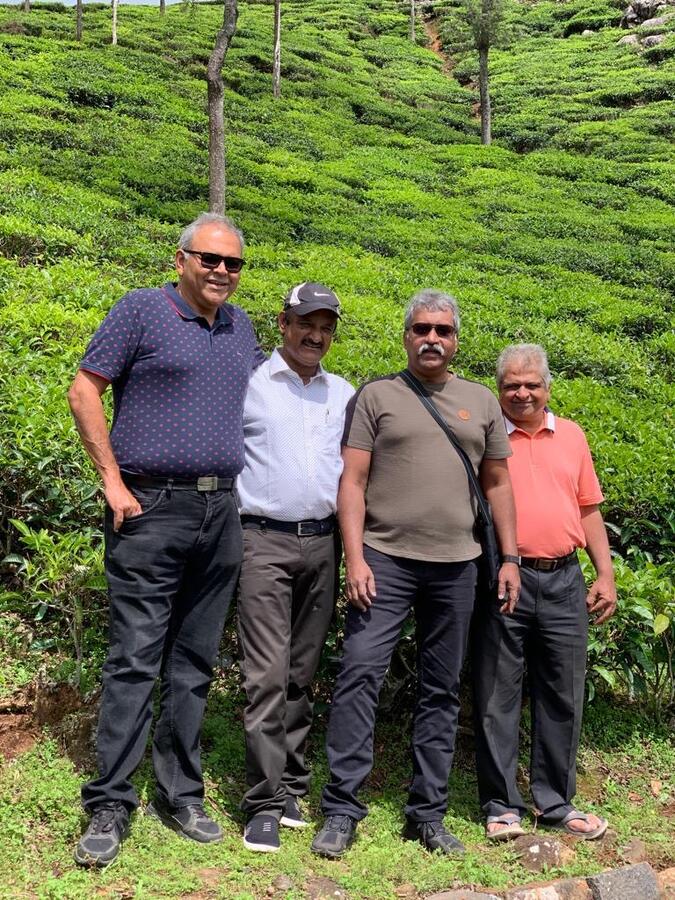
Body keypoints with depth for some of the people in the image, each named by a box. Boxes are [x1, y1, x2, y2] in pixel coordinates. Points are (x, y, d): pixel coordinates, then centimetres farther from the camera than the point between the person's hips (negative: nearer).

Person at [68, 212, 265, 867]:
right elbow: (84, 391, -4)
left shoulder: (240, 327, 15)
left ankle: (180, 796, 22)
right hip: (152, 511, -5)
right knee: (134, 660, -4)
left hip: (220, 513, 6)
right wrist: (113, 481, -9)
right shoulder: (141, 310, -2)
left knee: (194, 664, 11)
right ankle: (109, 807, 7)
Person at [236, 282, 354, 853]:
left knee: (303, 673, 9)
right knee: (267, 675, -7)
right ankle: (266, 801, 0)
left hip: (324, 543, 4)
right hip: (266, 540, -4)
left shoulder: (345, 394, 15)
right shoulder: (249, 383, 3)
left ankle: (292, 787, 18)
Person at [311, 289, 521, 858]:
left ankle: (428, 815, 21)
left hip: (457, 565, 3)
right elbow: (353, 481, -2)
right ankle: (342, 810, 2)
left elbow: (498, 484, 16)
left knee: (442, 691, 9)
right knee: (360, 674, -10)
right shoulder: (376, 395, 3)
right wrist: (354, 558, -11)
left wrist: (509, 558, 9)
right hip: (385, 559, -3)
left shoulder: (482, 402, 13)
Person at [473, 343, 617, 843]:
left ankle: (557, 803, 24)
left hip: (565, 582, 4)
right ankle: (502, 806, 16)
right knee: (498, 696, 3)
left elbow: (589, 510, 16)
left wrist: (606, 574, 10)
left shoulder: (571, 435, 13)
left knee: (562, 695, 10)